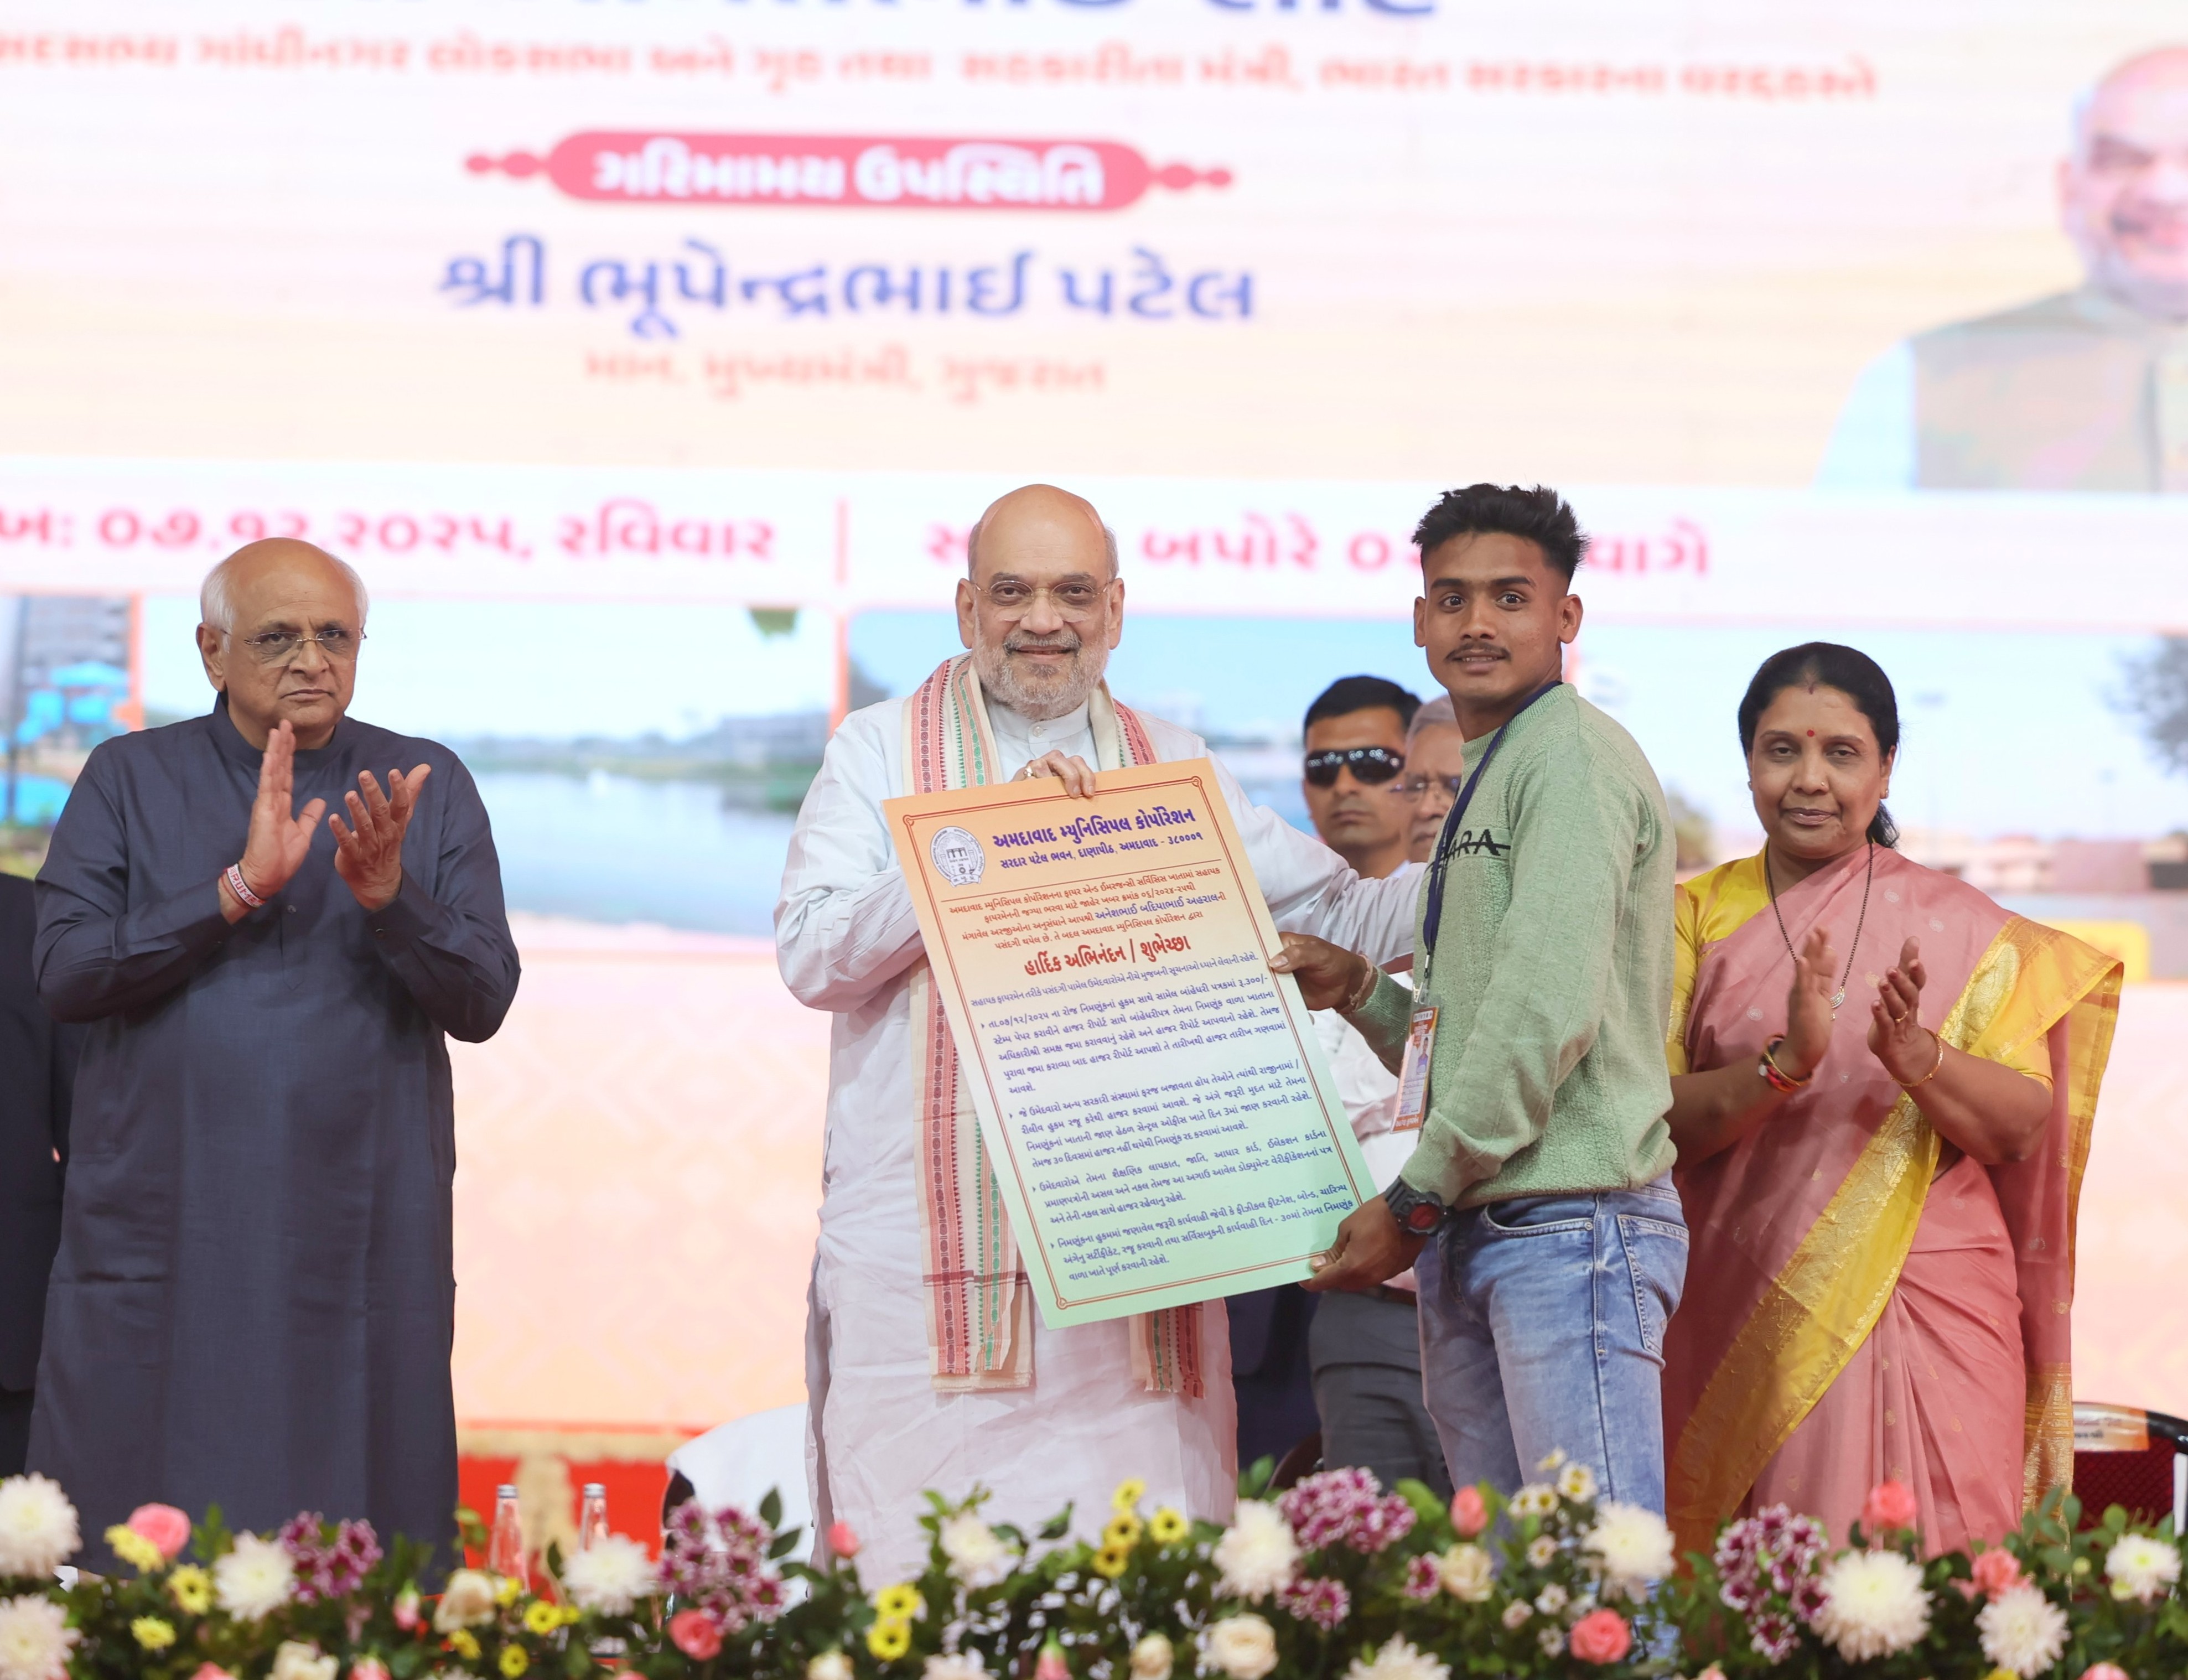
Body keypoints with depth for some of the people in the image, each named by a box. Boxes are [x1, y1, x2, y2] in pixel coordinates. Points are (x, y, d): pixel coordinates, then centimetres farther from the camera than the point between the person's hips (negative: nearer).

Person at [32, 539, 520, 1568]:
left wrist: (388, 894, -16)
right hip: (161, 1243, 0)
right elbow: (63, 972, -4)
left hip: (362, 1244, 0)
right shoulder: (130, 779, 8)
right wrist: (239, 888, -14)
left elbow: (482, 1003, 2)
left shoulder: (429, 787, 9)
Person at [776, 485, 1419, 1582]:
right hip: (926, 1264, -2)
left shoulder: (1172, 769, 18)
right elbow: (811, 954, -4)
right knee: (920, 1574, -8)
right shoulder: (880, 751, 9)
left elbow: (1345, 916, 17)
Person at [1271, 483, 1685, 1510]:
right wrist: (1361, 991, 7)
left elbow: (1549, 1010, -18)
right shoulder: (1481, 781, 23)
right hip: (1467, 1236, 10)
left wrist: (1415, 1200, -14)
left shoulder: (1575, 758, -8)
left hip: (1569, 1224, -10)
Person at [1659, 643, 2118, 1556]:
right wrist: (1783, 1064, -20)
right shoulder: (1697, 918, 7)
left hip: (1926, 1322, 0)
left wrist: (1917, 1058, -19)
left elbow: (2023, 1125, -1)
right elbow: (1654, 1124, -3)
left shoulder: (1959, 926, 6)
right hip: (1747, 1323, 1)